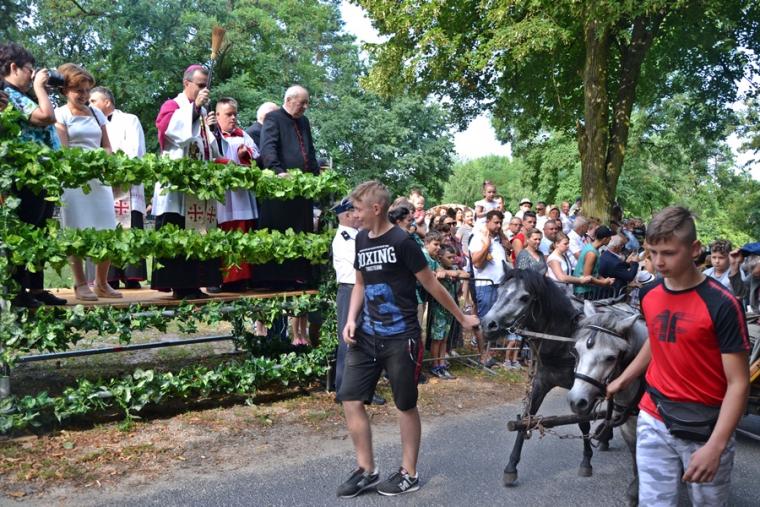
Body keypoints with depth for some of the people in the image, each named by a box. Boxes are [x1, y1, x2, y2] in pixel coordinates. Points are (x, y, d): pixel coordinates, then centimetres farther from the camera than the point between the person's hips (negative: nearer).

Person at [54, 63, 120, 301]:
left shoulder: (96, 113, 17)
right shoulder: (60, 114, 3)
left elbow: (106, 146, 16)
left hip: (99, 178, 4)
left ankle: (102, 283, 12)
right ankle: (81, 284, 4)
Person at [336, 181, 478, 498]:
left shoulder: (402, 242, -14)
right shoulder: (361, 239, 7)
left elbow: (431, 285, -7)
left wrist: (462, 319, 1)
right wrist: (351, 319, 4)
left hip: (400, 337, -7)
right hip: (367, 335, 7)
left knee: (406, 405, 8)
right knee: (350, 399, 5)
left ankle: (409, 474, 24)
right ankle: (367, 470, 21)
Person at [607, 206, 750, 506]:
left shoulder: (722, 304, -17)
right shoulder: (649, 295, 0)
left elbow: (738, 383, -16)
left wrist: (714, 446, -23)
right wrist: (622, 381, 21)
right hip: (653, 422, 4)